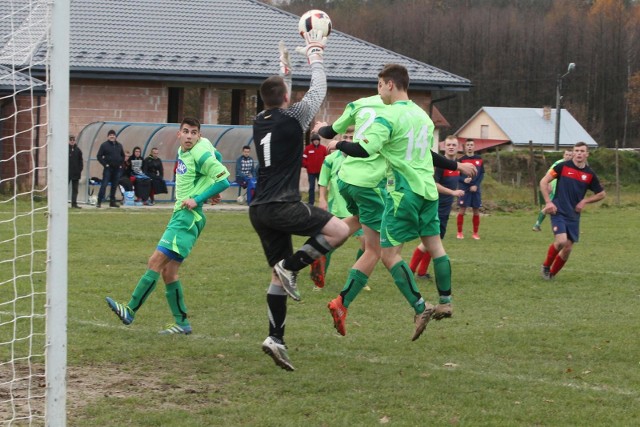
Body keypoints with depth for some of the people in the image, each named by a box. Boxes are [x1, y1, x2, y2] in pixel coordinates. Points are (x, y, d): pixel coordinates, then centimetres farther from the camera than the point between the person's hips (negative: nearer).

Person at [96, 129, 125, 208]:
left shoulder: (119, 145, 13)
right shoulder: (104, 145, -1)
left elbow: (123, 156, 24)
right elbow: (99, 156, -2)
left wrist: (121, 164, 10)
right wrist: (105, 164, -10)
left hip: (117, 169, 5)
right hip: (108, 168, -5)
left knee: (114, 186, 7)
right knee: (104, 184, -10)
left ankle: (112, 201, 14)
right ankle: (99, 201, -11)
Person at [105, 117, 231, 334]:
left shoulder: (201, 154, -12)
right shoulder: (183, 150, 13)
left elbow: (224, 180, -15)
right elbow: (217, 156, 29)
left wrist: (198, 199, -17)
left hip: (188, 216, -10)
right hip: (180, 214, 10)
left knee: (156, 262, -14)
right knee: (168, 271, 8)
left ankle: (130, 310, -15)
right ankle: (182, 323, 12)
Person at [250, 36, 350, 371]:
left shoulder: (260, 121, 13)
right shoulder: (292, 118, -6)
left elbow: (278, 98, 35)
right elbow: (318, 91, 7)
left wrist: (285, 67, 45)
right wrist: (315, 56, 22)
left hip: (259, 210, 8)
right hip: (282, 206, -8)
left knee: (278, 275, 9)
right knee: (339, 230, -7)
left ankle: (276, 339, 2)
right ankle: (291, 266, -11)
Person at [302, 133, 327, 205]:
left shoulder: (323, 148, 0)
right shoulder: (308, 148, -2)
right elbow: (304, 158, 0)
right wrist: (306, 165, -12)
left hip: (321, 171, 0)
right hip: (311, 171, 0)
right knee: (311, 187, 5)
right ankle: (311, 203, 9)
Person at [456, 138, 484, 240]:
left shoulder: (479, 160, 7)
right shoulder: (461, 160, 0)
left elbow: (482, 174, 6)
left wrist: (476, 185, -7)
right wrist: (464, 180, -19)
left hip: (475, 189, 2)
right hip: (464, 189, -2)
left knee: (476, 211, 4)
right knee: (462, 209, -5)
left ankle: (475, 233, 13)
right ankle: (459, 232, 3)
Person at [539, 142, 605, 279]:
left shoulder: (590, 174, 2)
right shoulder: (563, 166, -6)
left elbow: (601, 194, 14)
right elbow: (543, 182, -2)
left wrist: (585, 201, 0)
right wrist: (548, 202, -10)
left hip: (574, 215, 4)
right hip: (558, 211, -4)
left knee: (568, 248, 3)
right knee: (561, 241, -22)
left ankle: (552, 273, 23)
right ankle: (546, 265, 3)